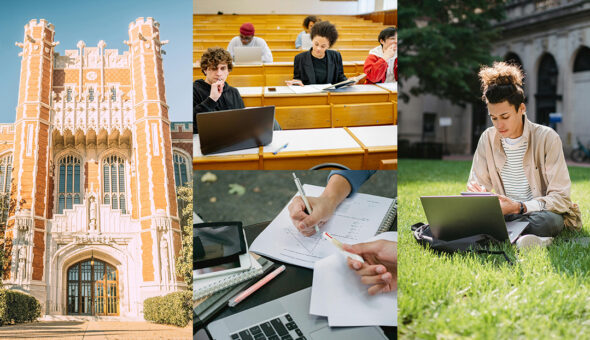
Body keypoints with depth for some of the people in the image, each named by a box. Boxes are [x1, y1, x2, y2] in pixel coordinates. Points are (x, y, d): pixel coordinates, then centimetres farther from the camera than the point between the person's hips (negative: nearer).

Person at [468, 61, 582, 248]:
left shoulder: (547, 138, -11)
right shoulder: (488, 138, 2)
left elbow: (560, 198, -15)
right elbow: (478, 184, 6)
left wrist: (519, 207, -30)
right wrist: (476, 192, -21)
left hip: (541, 212, -3)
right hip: (507, 213, 3)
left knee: (548, 220, -40)